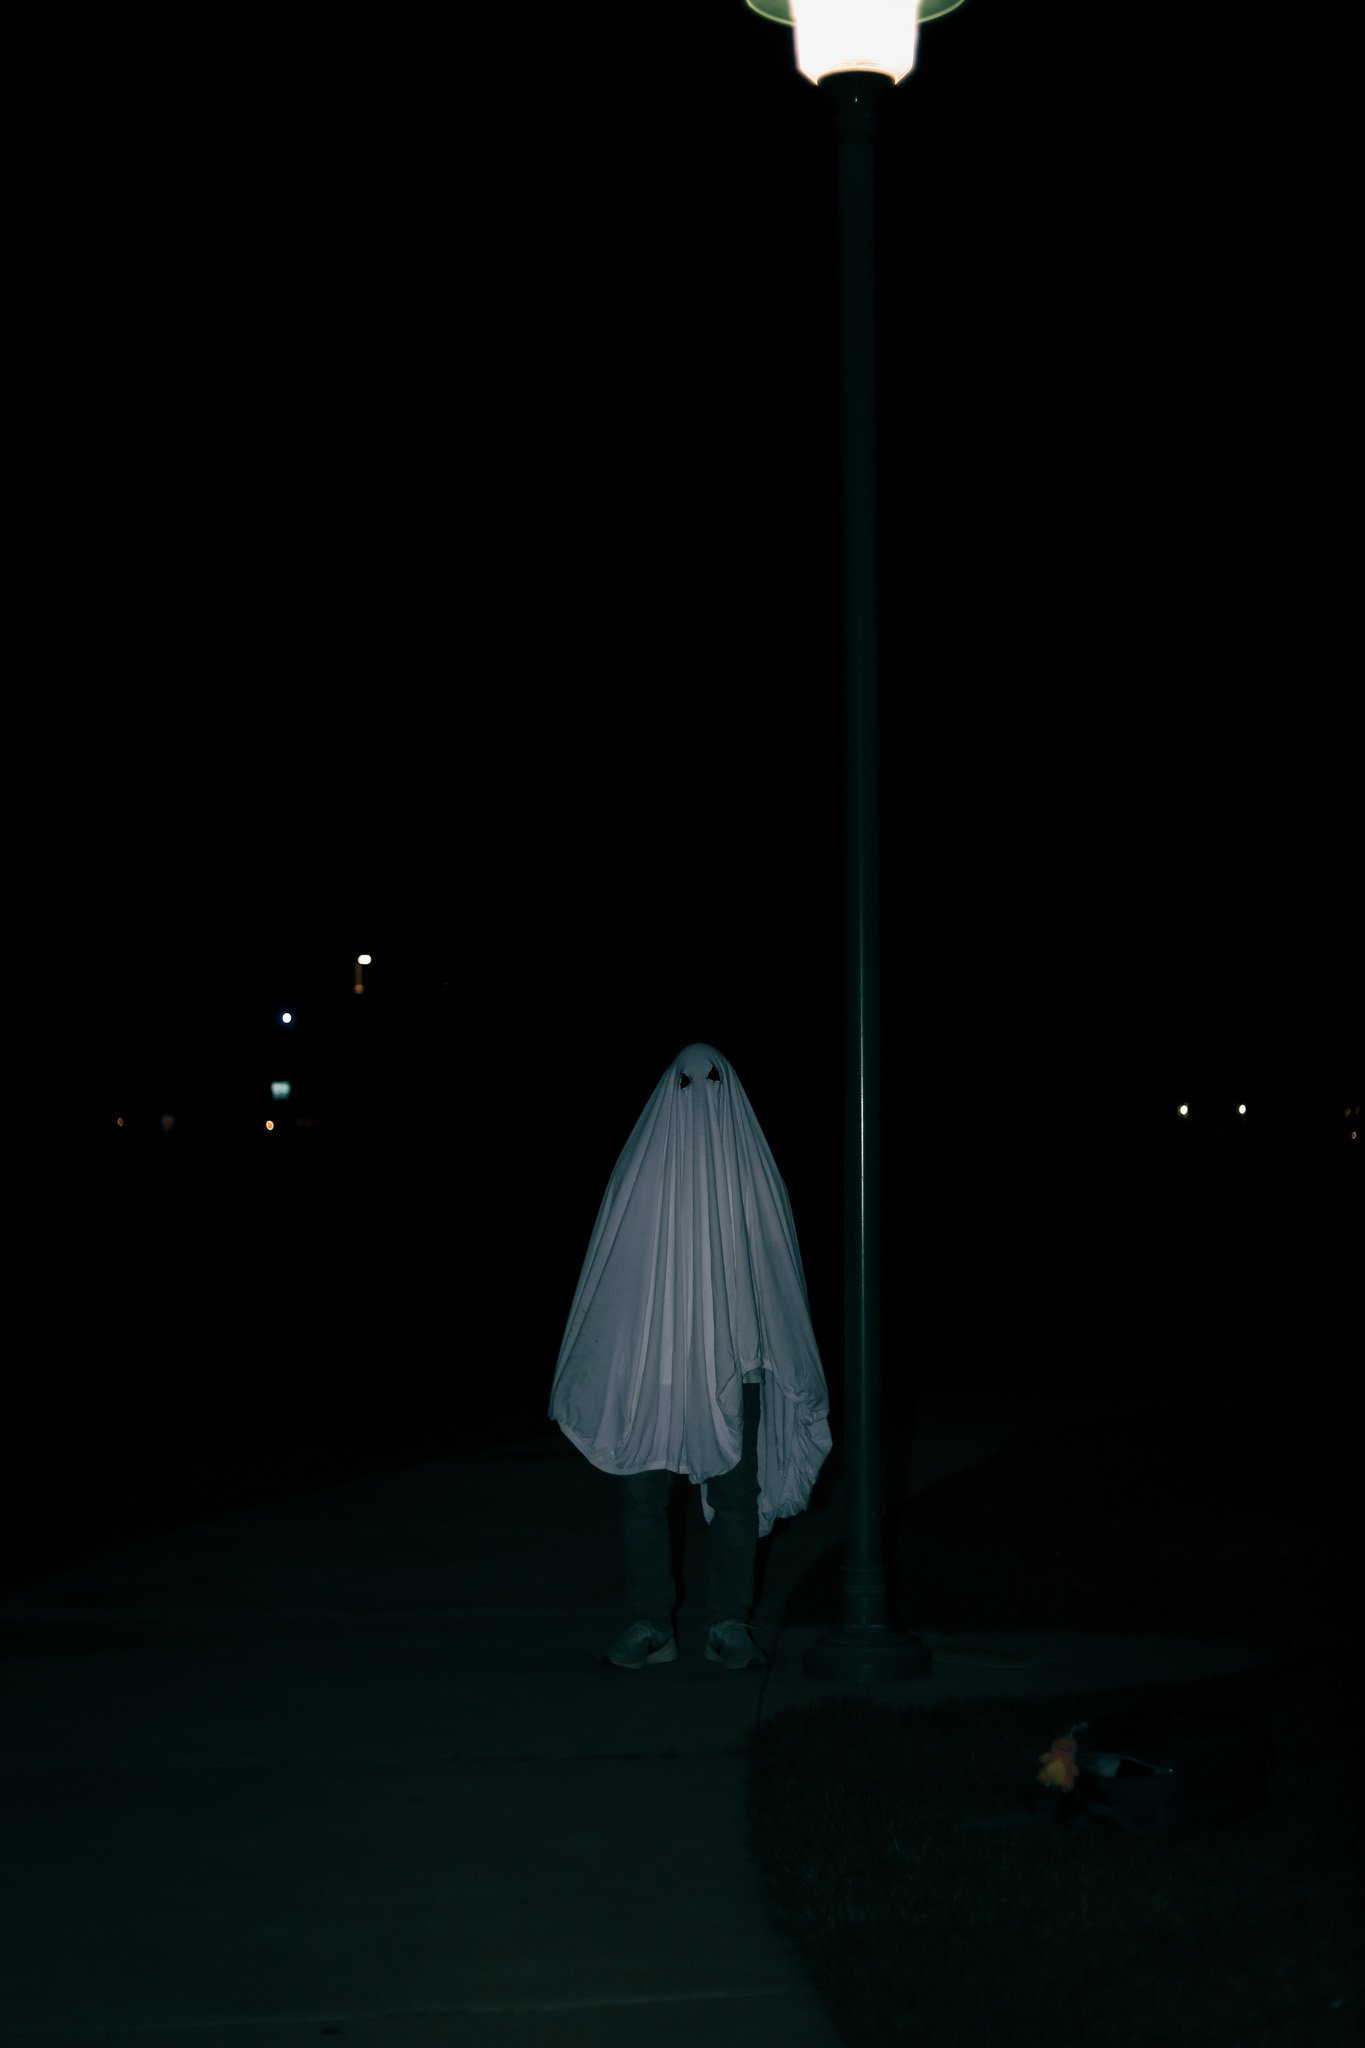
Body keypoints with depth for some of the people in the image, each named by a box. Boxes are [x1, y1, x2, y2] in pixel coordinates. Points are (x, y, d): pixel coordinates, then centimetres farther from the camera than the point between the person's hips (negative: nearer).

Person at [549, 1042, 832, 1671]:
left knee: (643, 1495, 8)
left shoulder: (641, 1161, -7)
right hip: (734, 1362, 1)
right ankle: (728, 1626, 10)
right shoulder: (752, 1166, -4)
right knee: (733, 1495, 8)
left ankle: (651, 1626, 11)